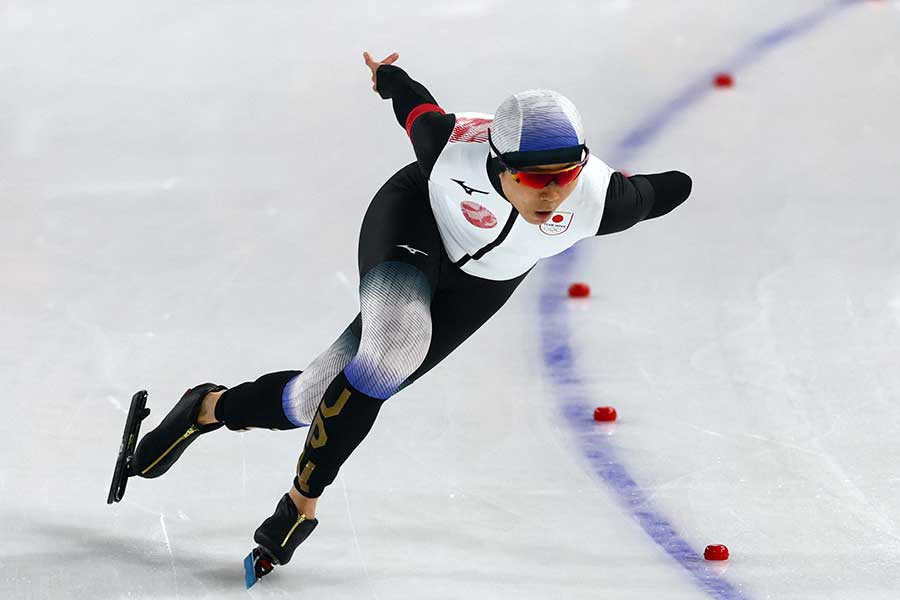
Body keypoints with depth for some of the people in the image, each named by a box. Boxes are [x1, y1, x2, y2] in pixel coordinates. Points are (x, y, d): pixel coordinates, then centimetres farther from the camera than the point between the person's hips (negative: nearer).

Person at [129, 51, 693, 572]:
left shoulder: (600, 200, -35)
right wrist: (389, 78, 8)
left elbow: (658, 193, -13)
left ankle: (213, 408, 27)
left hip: (480, 284, 3)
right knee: (394, 347, -33)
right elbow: (422, 112, -13)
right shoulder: (456, 149, -37)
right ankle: (303, 501, -12)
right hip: (414, 220, -3)